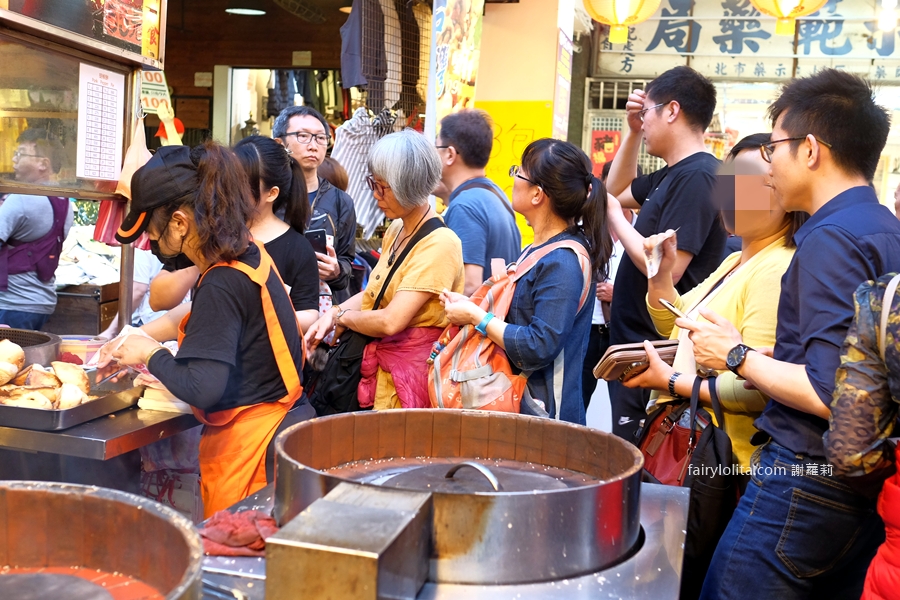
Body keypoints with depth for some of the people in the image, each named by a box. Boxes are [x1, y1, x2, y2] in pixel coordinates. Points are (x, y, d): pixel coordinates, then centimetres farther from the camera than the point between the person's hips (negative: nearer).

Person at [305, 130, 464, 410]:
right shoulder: (395, 230, 7)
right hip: (382, 365, 7)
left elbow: (390, 321, -25)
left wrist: (344, 317, -7)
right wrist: (333, 313, 0)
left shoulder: (439, 244, -20)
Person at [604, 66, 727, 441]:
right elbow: (617, 192, 29)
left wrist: (615, 219, -12)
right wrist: (632, 131, 16)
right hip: (633, 342, 10)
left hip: (653, 352, -10)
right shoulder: (671, 175, 11)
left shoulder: (696, 176, -18)